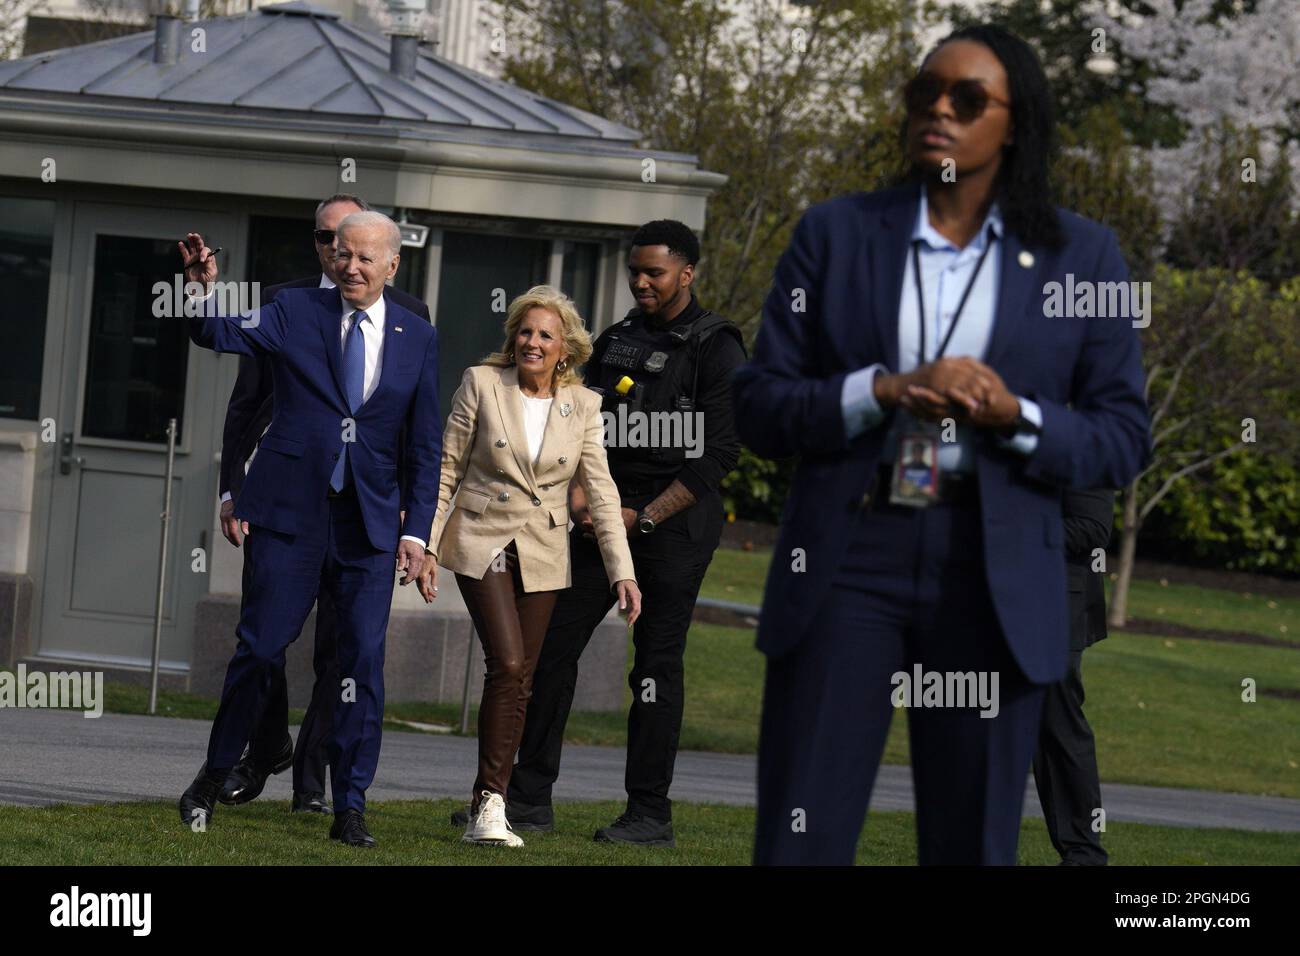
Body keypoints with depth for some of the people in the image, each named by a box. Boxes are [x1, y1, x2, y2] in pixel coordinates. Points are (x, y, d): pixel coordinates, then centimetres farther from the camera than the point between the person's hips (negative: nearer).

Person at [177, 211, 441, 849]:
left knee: (364, 660, -3)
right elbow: (222, 334, -13)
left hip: (369, 525, 1)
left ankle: (349, 808, 3)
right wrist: (206, 289, -34)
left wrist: (416, 531, 3)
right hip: (289, 514, -1)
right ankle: (215, 775, 19)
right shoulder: (295, 312, 2)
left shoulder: (417, 338, 8)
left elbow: (424, 446, 9)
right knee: (259, 648, 0)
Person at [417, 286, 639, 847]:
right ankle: (489, 804, -15)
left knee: (521, 681, 3)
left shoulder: (582, 406, 2)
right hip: (482, 544, -3)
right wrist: (425, 545, -4)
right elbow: (446, 469, 0)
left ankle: (488, 807, 12)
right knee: (507, 664, -19)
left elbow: (601, 491, 1)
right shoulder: (481, 384, -4)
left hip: (542, 556, 3)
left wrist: (622, 571, -6)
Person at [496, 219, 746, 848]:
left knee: (656, 666, -4)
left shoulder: (714, 348, -6)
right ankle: (529, 799, 7)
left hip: (673, 525, -6)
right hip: (605, 517, 6)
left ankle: (650, 814, 3)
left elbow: (719, 452, -11)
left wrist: (645, 517, -14)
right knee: (552, 643, 2)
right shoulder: (617, 340, 14)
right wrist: (579, 495, -4)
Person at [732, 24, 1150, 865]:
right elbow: (759, 408, 4)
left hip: (994, 579, 0)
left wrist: (1013, 415, -14)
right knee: (800, 840, -5)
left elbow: (1123, 439, 5)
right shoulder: (836, 234, 7)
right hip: (847, 562, 0)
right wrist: (884, 392, -14)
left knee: (972, 847, 4)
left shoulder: (1081, 254, 7)